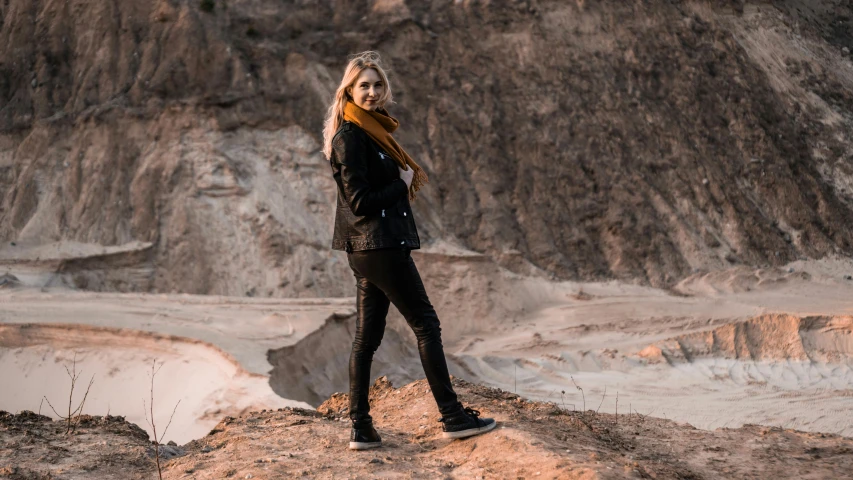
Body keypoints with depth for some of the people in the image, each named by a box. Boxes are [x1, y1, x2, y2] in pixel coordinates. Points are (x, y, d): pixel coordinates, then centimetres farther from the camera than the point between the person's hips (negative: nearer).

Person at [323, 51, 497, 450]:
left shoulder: (372, 128, 15)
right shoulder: (350, 136, -14)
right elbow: (361, 201, -18)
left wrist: (406, 176, 2)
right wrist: (403, 183, -7)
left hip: (366, 247, 10)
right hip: (379, 243, -10)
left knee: (367, 335, 9)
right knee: (425, 323, -2)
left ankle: (360, 428, 14)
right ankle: (452, 416, 5)